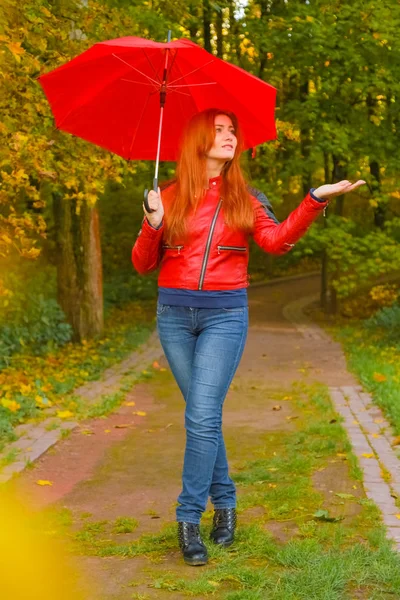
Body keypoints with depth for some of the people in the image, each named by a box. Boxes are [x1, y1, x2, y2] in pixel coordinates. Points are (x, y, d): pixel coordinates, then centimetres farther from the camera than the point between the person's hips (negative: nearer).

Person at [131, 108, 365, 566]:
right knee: (204, 415, 7)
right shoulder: (170, 197, 7)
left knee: (202, 416, -12)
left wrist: (314, 201, -20)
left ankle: (189, 519, -6)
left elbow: (277, 240, -11)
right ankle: (224, 501, 23)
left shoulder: (244, 198, 7)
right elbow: (142, 265, 6)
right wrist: (153, 224, -11)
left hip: (225, 314, -1)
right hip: (175, 313, 1)